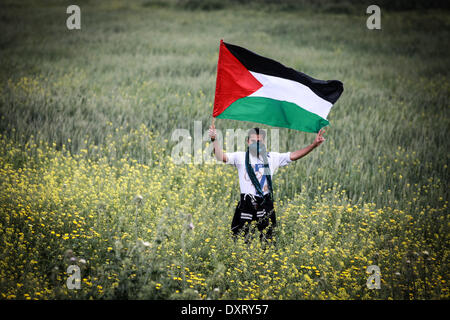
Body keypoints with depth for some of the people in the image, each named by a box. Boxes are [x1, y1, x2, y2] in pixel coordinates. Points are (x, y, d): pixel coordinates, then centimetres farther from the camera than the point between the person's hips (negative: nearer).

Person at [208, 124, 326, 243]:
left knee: (268, 239, 8)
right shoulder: (240, 157, 2)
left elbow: (293, 155, 5)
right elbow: (221, 157, -10)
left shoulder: (273, 158, 9)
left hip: (265, 203, 2)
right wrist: (214, 140, -27)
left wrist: (314, 144, -5)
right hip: (246, 203, -2)